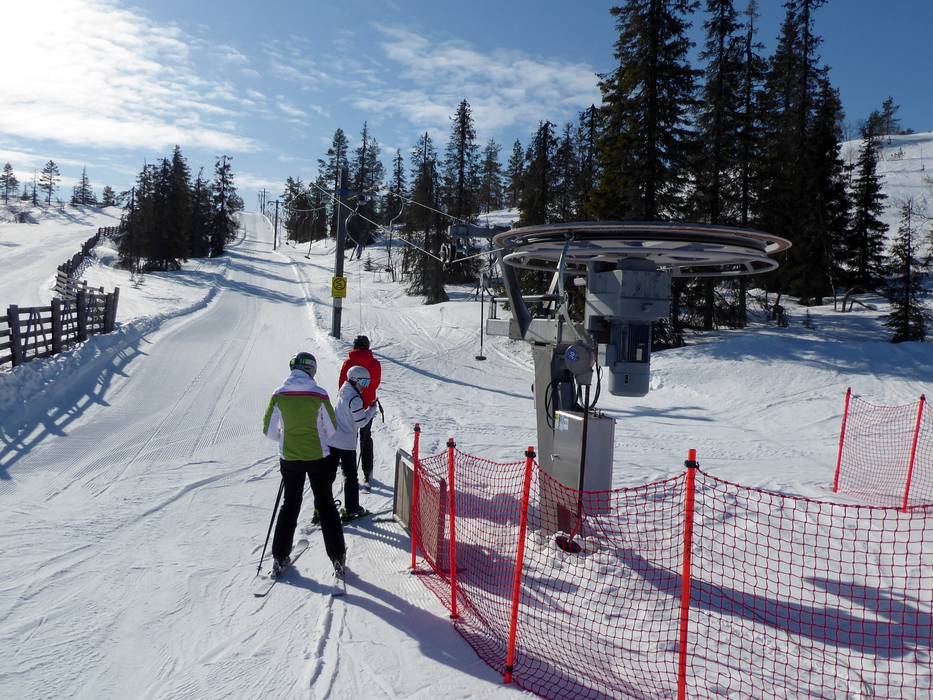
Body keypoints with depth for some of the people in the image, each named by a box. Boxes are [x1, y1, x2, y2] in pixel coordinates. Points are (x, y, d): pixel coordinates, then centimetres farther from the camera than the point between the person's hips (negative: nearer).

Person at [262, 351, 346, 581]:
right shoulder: (319, 394, -13)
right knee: (326, 506, 10)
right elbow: (331, 429, -6)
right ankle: (338, 558, 12)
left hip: (289, 458, 2)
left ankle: (280, 558, 20)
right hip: (318, 457, -2)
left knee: (290, 505, 18)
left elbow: (269, 430, -1)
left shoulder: (279, 395, -7)